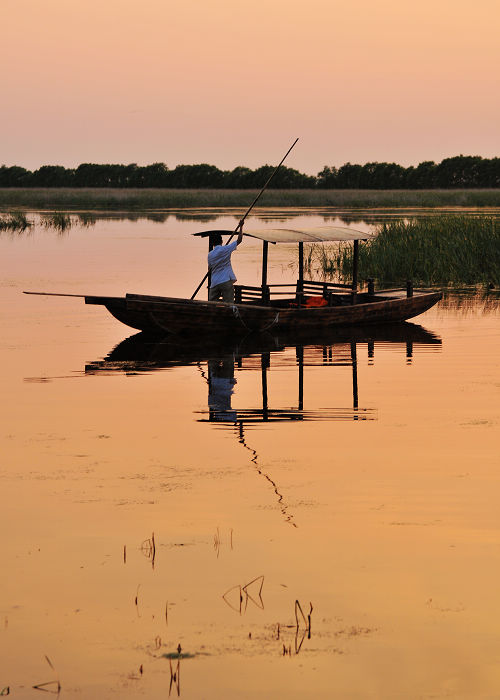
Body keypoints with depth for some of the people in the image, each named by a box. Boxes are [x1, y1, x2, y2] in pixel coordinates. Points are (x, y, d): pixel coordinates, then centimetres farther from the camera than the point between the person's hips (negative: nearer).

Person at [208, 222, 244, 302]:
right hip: (226, 281, -3)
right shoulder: (225, 249, -3)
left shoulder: (210, 254, 7)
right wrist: (241, 227, 14)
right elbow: (239, 240, 2)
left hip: (214, 283, 3)